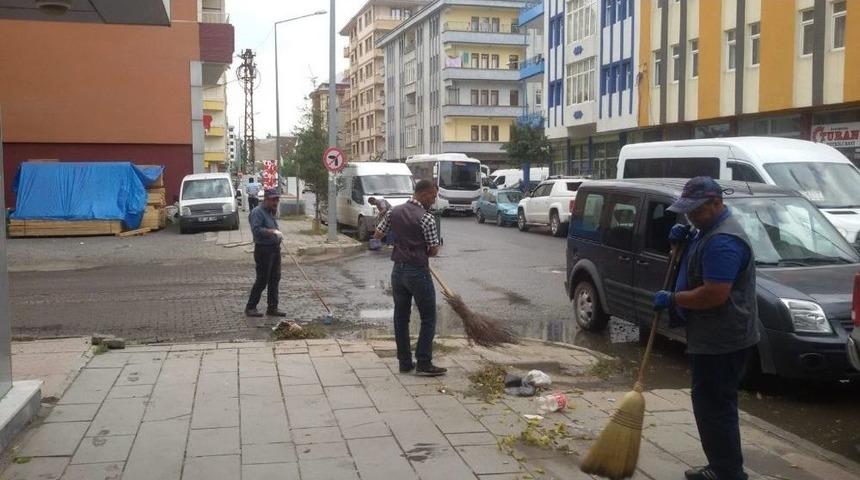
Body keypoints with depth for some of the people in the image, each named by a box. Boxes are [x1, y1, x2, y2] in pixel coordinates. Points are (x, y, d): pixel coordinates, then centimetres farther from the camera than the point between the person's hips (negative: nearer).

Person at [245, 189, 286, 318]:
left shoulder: (272, 212, 16)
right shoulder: (257, 212, -13)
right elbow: (256, 230, -26)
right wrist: (272, 231, -31)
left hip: (275, 249, 9)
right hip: (264, 250, -9)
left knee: (275, 279, 10)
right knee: (262, 280, -5)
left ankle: (272, 308, 17)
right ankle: (250, 307, 7)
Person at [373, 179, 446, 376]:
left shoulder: (393, 212, 3)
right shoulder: (426, 218, -15)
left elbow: (377, 236, 11)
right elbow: (434, 251, -11)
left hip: (398, 270, 6)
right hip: (418, 272, -6)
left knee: (401, 318, 12)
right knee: (428, 319, 4)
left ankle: (405, 362, 17)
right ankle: (423, 364, 3)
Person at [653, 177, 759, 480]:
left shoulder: (723, 241, -23)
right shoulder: (709, 231, 12)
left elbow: (715, 295, -29)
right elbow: (695, 261, 26)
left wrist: (672, 299, -17)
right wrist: (683, 241, 6)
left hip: (721, 341, -11)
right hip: (715, 337, 11)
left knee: (714, 406, -5)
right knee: (713, 404, 17)